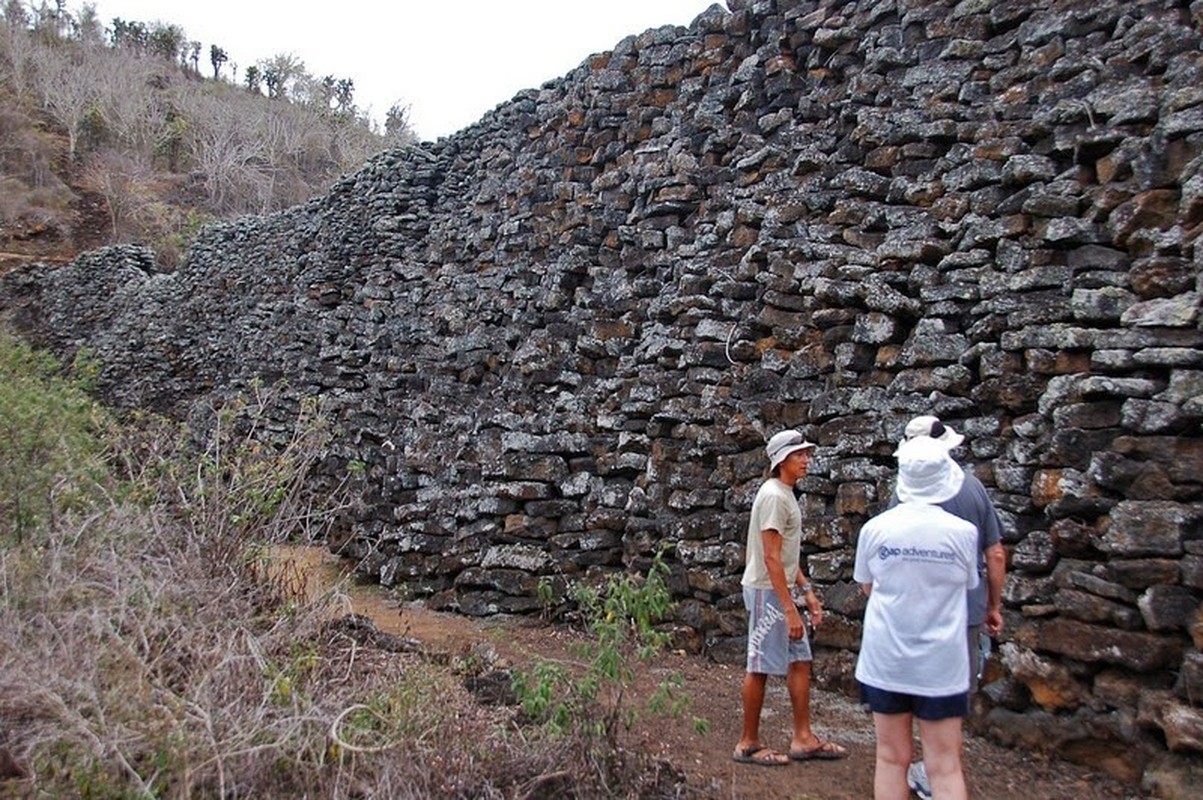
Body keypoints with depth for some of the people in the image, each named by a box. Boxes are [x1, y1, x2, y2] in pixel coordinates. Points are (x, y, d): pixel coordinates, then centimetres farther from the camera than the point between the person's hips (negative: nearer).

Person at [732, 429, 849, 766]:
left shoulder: (786, 495, 13)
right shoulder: (773, 496, -18)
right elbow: (771, 558, -23)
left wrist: (807, 590, 16)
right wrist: (790, 609, -23)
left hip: (780, 590, 10)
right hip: (767, 592, -10)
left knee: (800, 660, 12)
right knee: (761, 666, -1)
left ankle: (803, 738, 20)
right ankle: (748, 743, 11)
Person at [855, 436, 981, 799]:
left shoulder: (874, 528, -9)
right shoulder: (963, 532, -12)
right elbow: (968, 585, 4)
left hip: (885, 661, 1)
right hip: (941, 664, -1)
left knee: (892, 758, 13)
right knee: (945, 766, 8)